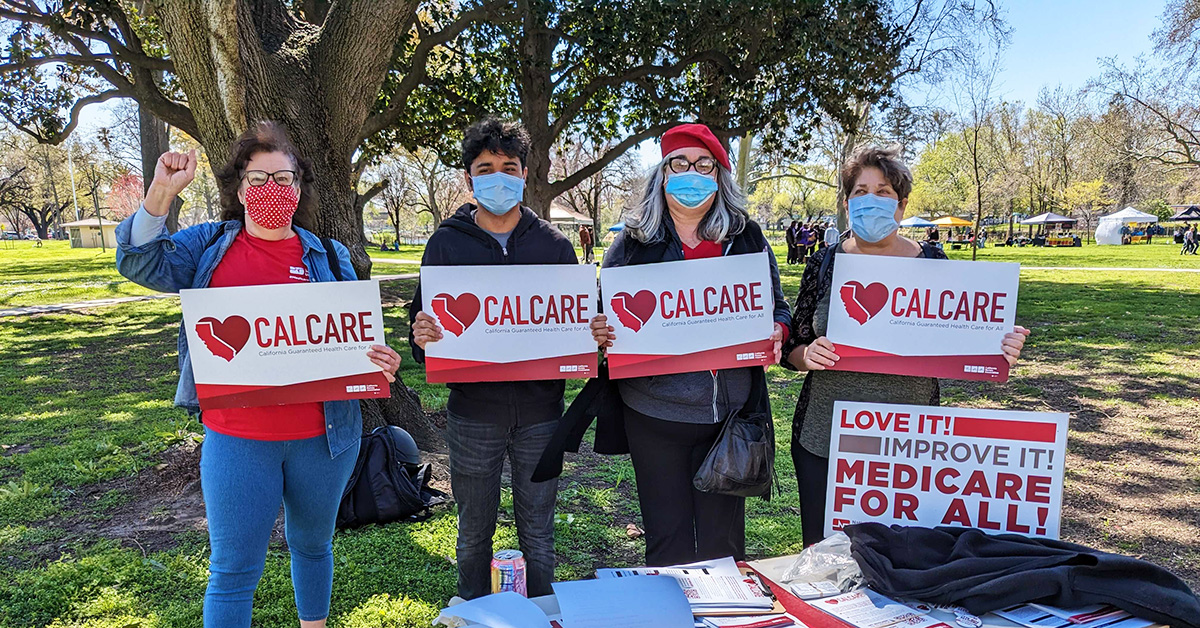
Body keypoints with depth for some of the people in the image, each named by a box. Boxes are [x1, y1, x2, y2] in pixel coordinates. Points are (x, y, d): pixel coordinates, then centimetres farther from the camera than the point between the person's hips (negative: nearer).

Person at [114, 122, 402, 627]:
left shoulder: (329, 257, 5)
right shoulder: (210, 246, 6)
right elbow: (141, 263, -6)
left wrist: (381, 364, -16)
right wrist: (161, 192, -16)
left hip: (322, 434, 2)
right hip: (236, 438, -1)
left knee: (313, 543, 21)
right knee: (233, 571, 5)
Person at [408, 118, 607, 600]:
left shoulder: (554, 244, 4)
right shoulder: (447, 243, 2)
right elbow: (422, 318, 3)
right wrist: (422, 337, -20)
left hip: (540, 410, 1)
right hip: (473, 411, 0)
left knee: (538, 533, 13)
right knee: (474, 533, 14)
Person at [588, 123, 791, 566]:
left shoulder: (746, 238, 6)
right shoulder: (634, 242, 3)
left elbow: (778, 307, 13)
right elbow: (605, 315, 8)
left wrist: (776, 333, -9)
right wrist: (599, 334, -15)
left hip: (728, 413, 1)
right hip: (655, 415, -1)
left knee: (723, 540, 12)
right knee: (666, 539, 9)